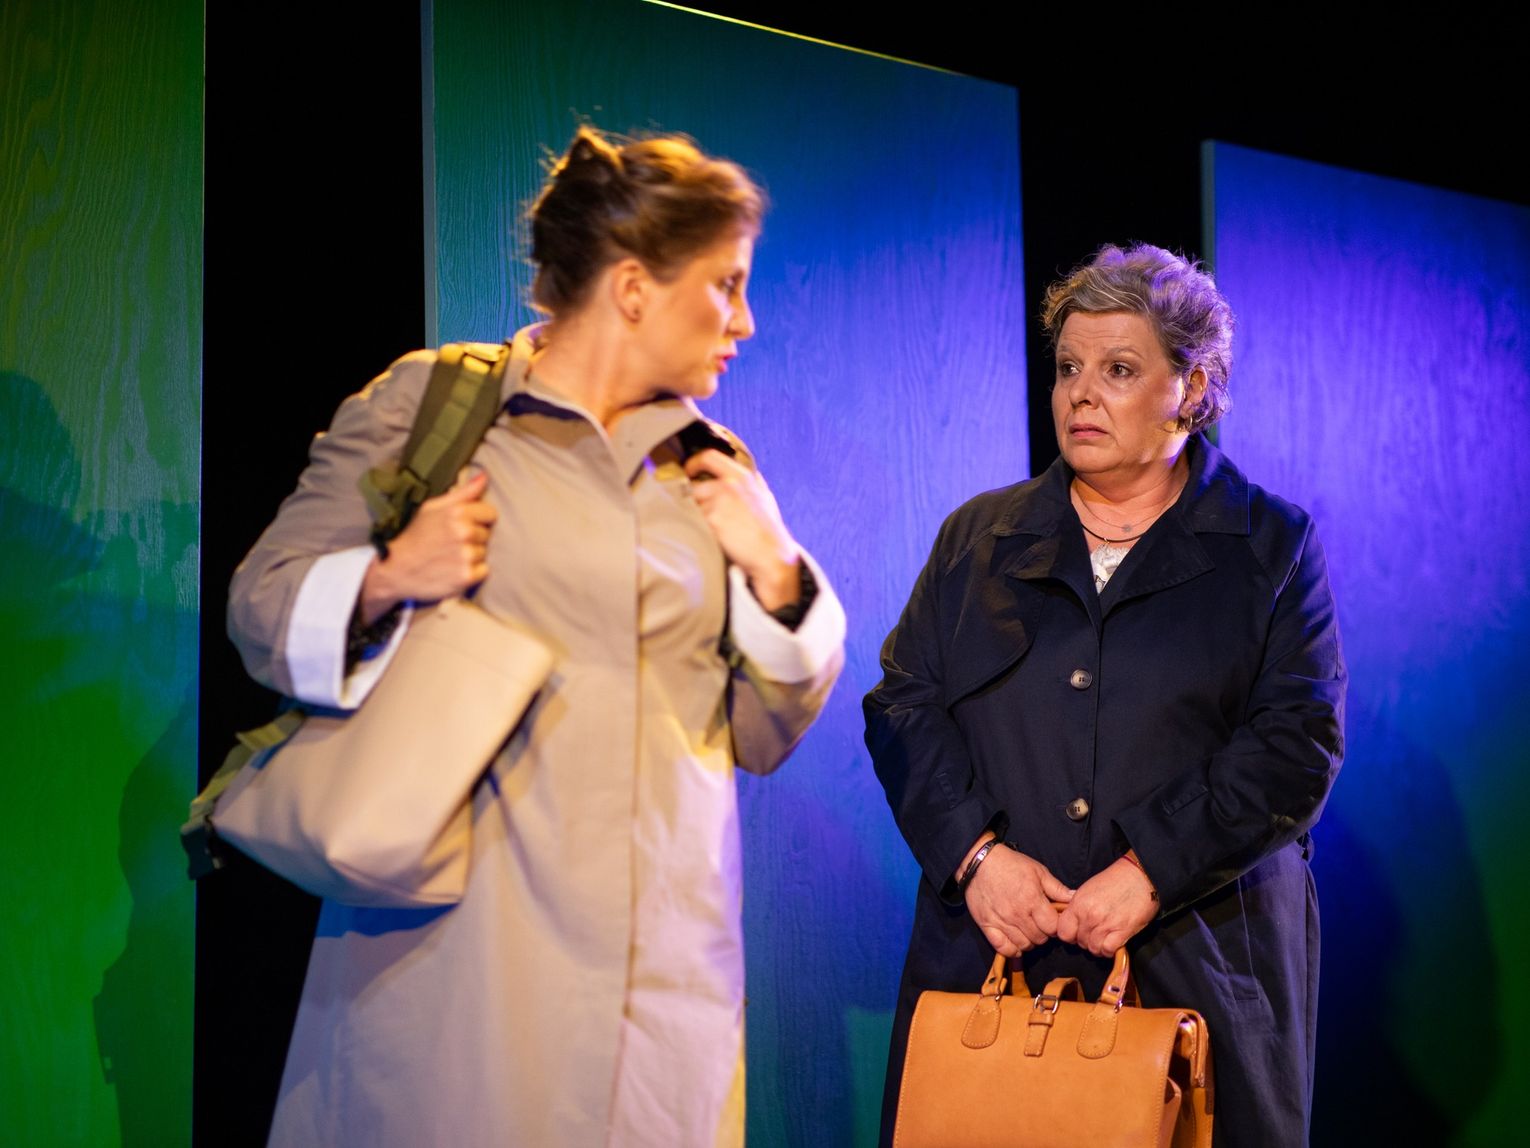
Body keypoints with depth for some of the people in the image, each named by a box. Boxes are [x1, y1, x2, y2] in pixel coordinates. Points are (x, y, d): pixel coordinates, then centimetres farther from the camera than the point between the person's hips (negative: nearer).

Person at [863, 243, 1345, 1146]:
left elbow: (1300, 741, -3)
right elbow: (905, 703, 7)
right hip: (987, 956, 2)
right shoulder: (977, 539, 14)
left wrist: (1152, 871, -14)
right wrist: (974, 851, -10)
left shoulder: (1273, 547, 6)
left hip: (1199, 963, -2)